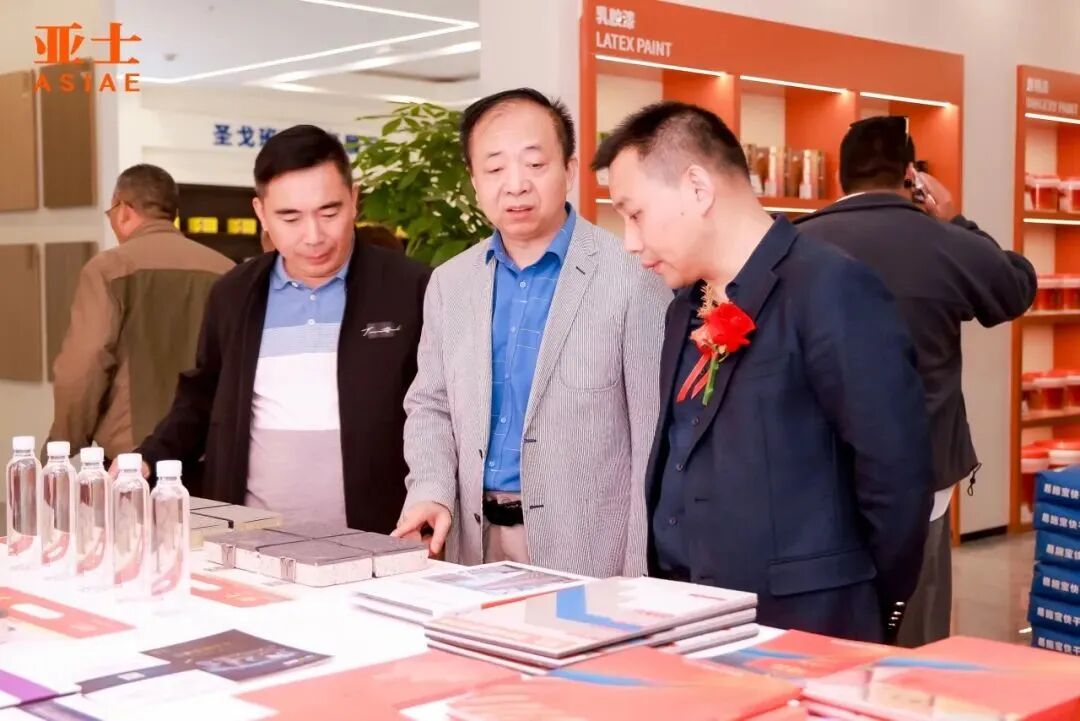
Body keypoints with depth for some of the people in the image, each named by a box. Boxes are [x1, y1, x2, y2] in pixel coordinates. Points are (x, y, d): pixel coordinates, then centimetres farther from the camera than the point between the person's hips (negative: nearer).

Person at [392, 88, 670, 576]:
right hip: (477, 545, 5)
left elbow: (656, 434, -10)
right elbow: (431, 406, 14)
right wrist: (432, 490, -6)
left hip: (589, 553, -5)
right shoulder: (450, 283, 7)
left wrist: (643, 577, -12)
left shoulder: (634, 278, -10)